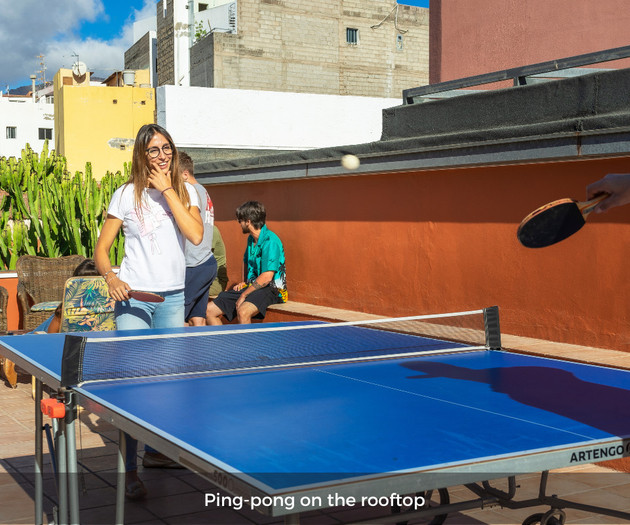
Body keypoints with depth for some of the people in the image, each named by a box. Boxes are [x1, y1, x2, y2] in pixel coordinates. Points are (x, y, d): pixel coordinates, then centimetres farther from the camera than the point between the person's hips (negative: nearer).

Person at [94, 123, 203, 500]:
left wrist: (167, 190, -13)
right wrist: (111, 277, -17)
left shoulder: (185, 191, 5)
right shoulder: (127, 195, -1)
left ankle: (155, 450, 31)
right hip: (134, 298, -3)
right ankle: (130, 471, -6)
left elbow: (196, 234, -13)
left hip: (173, 298, 3)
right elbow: (102, 247, 2)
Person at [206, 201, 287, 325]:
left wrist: (244, 295, -17)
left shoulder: (270, 241, -16)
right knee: (209, 311, -4)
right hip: (250, 287, 9)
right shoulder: (251, 239, 13)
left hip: (270, 290, -9)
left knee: (243, 311, -39)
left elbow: (266, 277, -22)